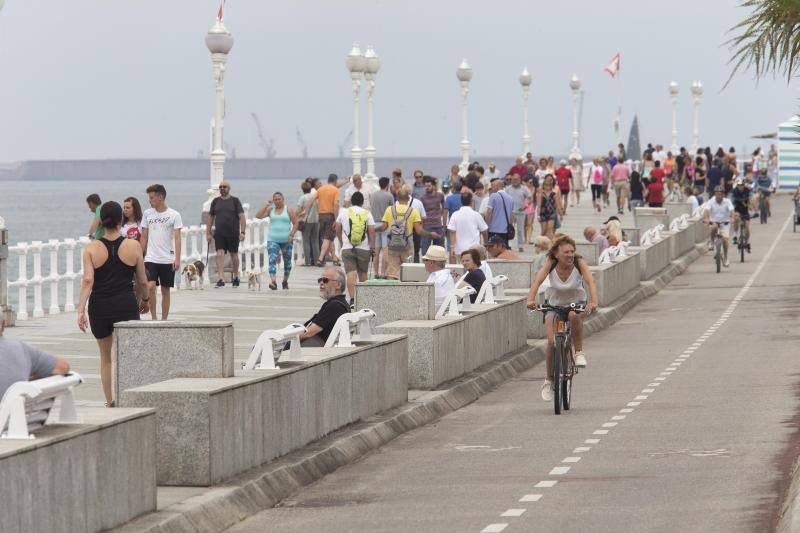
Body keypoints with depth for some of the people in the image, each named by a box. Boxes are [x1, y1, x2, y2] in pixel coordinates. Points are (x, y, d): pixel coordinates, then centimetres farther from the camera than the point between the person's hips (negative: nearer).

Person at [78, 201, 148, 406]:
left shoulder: (92, 248, -1)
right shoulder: (133, 246, -1)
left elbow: (87, 280, -11)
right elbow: (142, 281, 6)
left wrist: (81, 310, -13)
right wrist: (145, 299, 25)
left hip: (99, 308, 2)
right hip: (126, 305, -2)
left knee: (106, 357, 19)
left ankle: (110, 401, 25)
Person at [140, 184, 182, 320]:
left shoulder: (174, 215, -2)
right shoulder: (147, 214, 5)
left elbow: (177, 238, -6)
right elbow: (144, 238, 11)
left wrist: (177, 259, -14)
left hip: (168, 260, -1)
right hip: (151, 258, 1)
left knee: (165, 290, 5)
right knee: (150, 286, -17)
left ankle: (164, 320, 15)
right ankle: (153, 317, -9)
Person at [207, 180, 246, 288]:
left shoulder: (235, 201, 0)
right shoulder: (215, 201, 8)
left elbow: (242, 217, -4)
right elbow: (210, 218, 12)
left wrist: (242, 232, -14)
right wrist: (208, 233, 6)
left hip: (233, 234, -1)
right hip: (219, 234, 1)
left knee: (234, 255, 11)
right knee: (219, 255, -12)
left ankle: (235, 277, 29)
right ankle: (221, 279, -18)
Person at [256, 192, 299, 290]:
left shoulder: (289, 210, 2)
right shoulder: (270, 210, 6)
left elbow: (295, 223, 1)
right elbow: (258, 216, -5)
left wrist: (292, 235, -11)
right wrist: (266, 205, -6)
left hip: (286, 240, 0)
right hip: (272, 240, 0)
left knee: (287, 261, 11)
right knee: (272, 260, -18)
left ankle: (285, 281, 29)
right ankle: (273, 281, -30)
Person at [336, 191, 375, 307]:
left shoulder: (343, 212, 3)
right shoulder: (367, 214, 0)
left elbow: (338, 230, 11)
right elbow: (371, 232, -4)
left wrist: (342, 242, 26)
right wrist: (372, 247, 2)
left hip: (347, 248, -1)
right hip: (364, 249, 1)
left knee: (351, 273, -8)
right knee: (363, 273, 16)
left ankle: (352, 299, -21)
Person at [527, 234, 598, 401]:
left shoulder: (579, 262, -21)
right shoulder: (550, 263, -20)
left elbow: (590, 281, -34)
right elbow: (537, 281, -32)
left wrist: (593, 302, -52)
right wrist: (531, 300, -51)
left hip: (576, 303, -1)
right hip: (554, 304, 1)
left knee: (574, 316, -38)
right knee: (552, 341, -15)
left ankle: (579, 353, -18)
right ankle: (549, 381, 4)